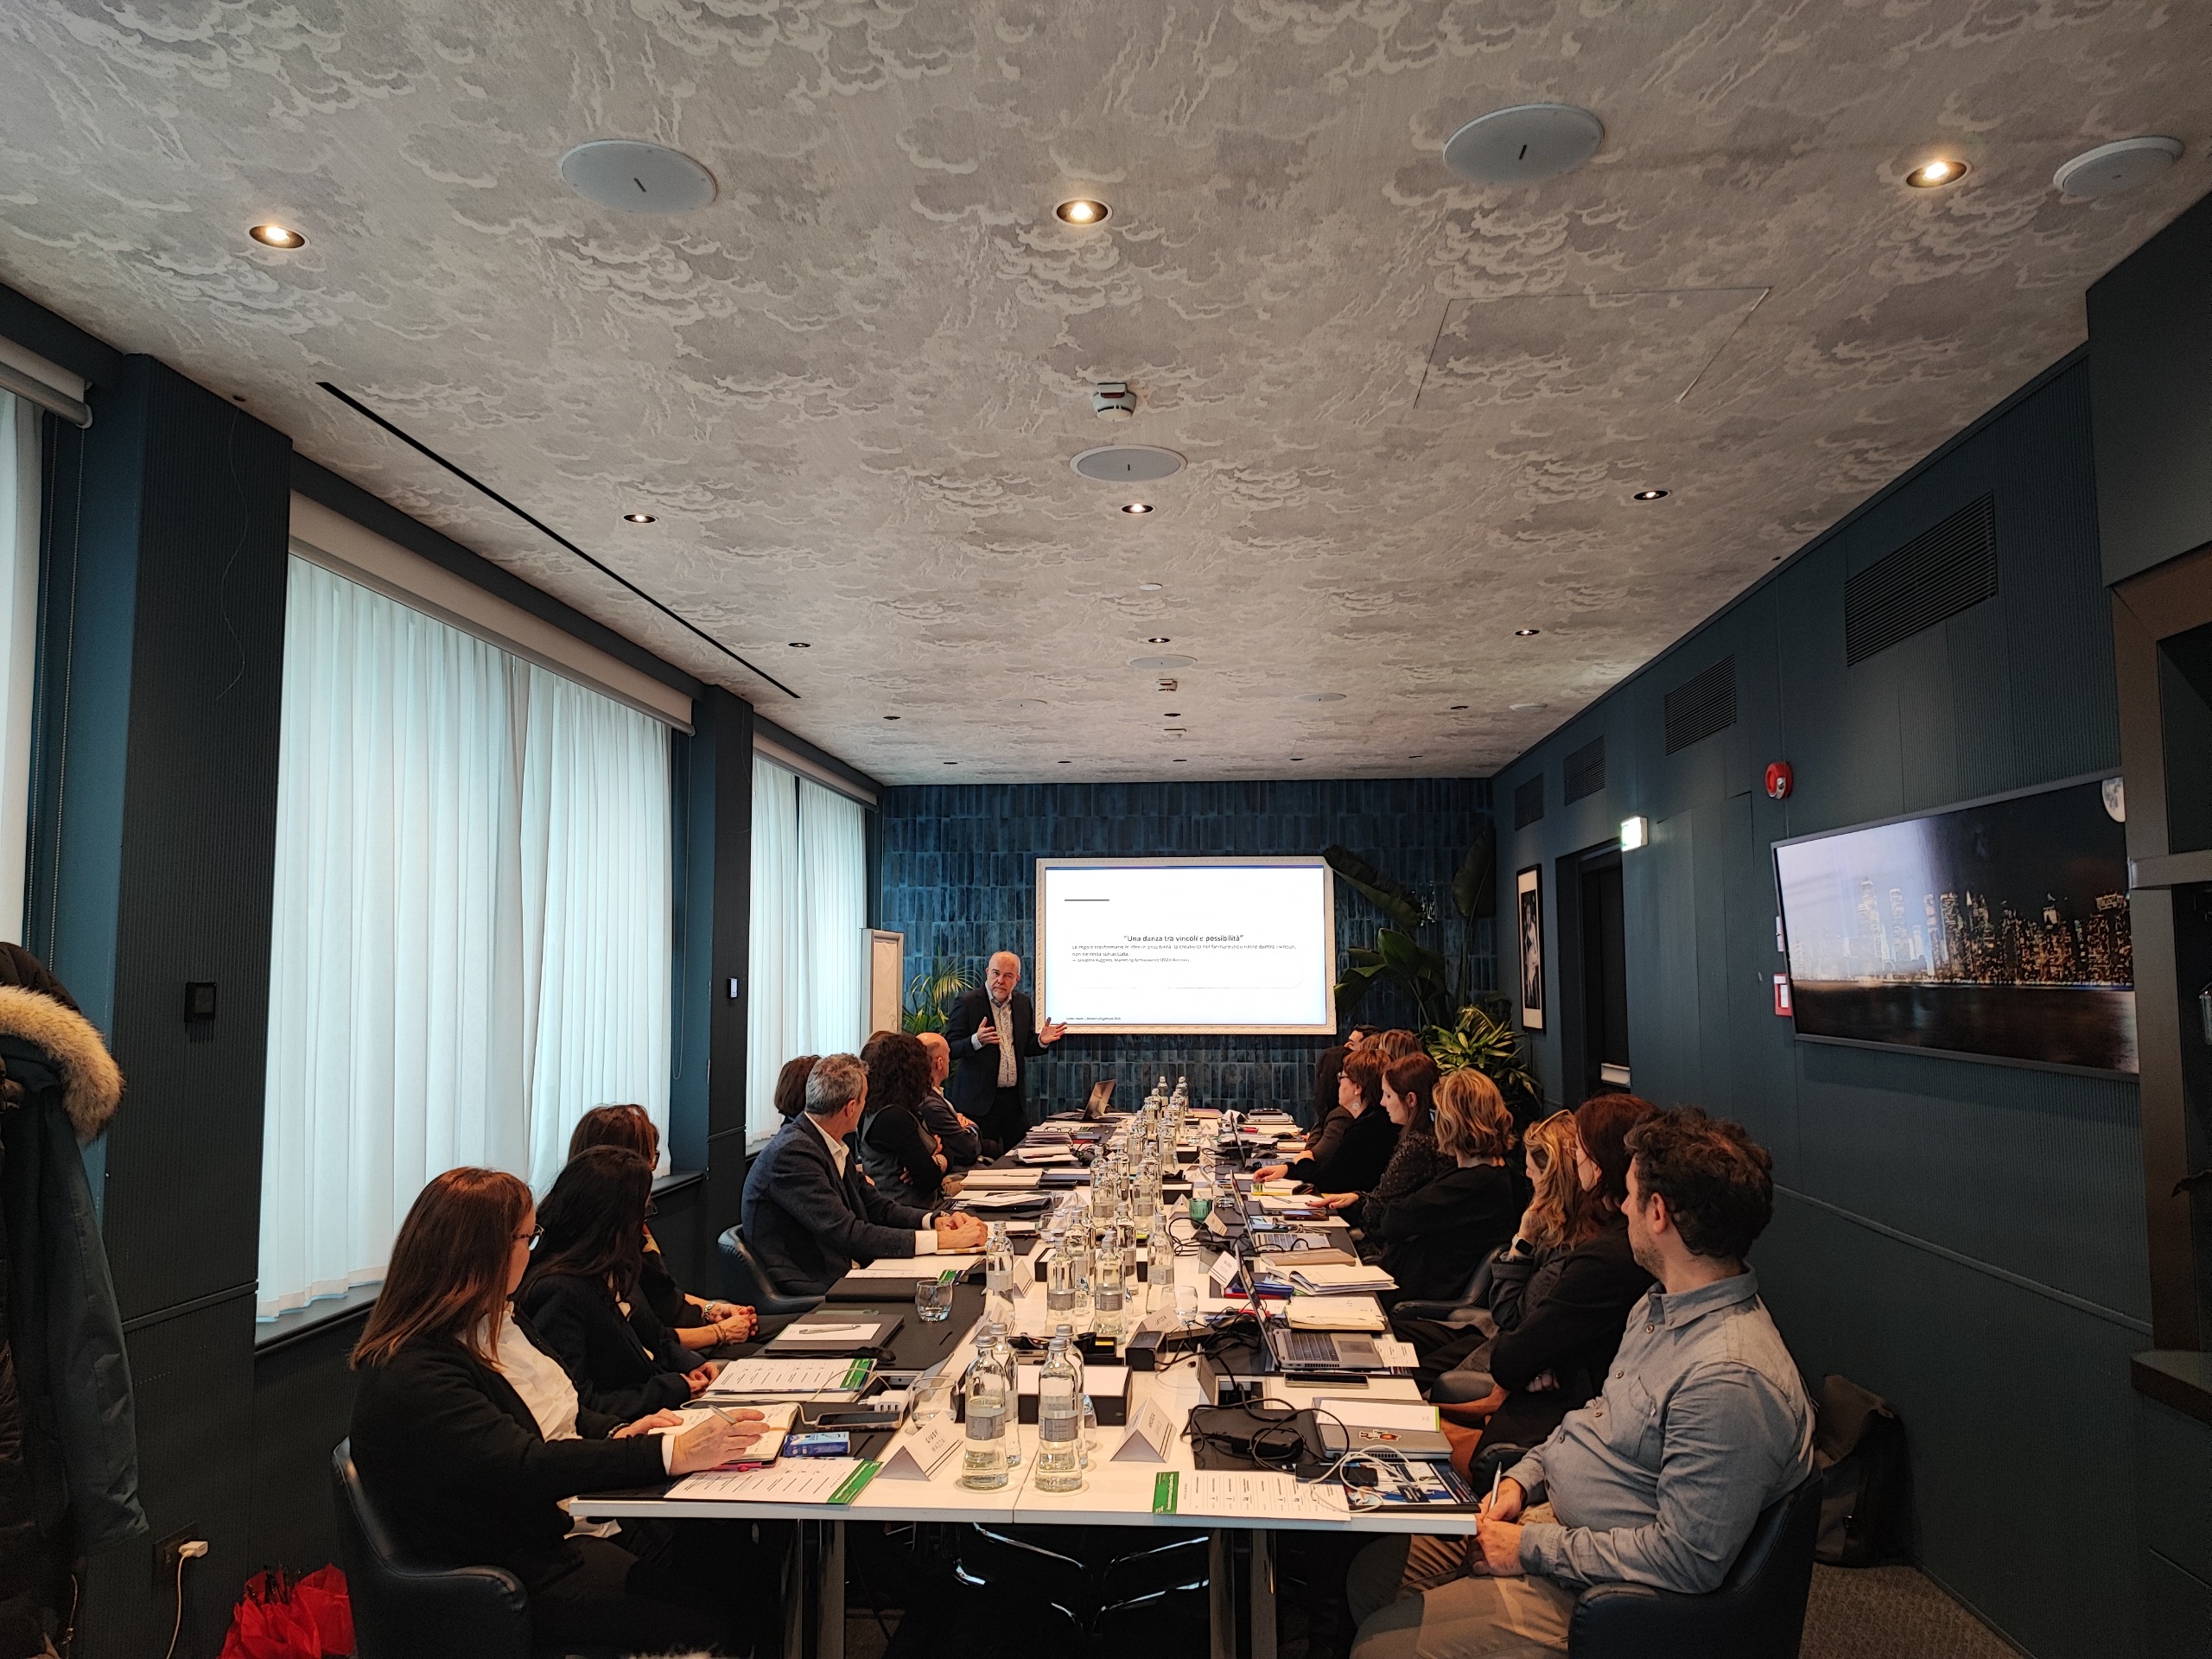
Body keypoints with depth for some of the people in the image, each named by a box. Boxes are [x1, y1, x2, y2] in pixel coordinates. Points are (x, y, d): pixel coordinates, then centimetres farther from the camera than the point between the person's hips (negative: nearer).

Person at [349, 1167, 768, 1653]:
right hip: (521, 1564, -8)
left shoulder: (498, 1321, 10)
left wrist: (616, 1434, -2)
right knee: (706, 1626, -22)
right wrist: (674, 1454, -33)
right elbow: (526, 1467, -29)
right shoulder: (411, 1378, -20)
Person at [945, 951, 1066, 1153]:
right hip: (980, 1099, -5)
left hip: (1014, 1098, 5)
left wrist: (1041, 1041, -4)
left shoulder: (1023, 1004, 9)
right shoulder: (967, 1004, -8)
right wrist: (976, 1041, -29)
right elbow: (949, 1049, -12)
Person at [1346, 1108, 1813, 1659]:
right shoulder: (1661, 1305, 4)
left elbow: (1687, 1560, -29)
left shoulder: (1731, 1380, -30)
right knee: (1372, 1570, 11)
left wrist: (1533, 1549, -21)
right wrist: (1522, 1480, 3)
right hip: (1553, 1518, 9)